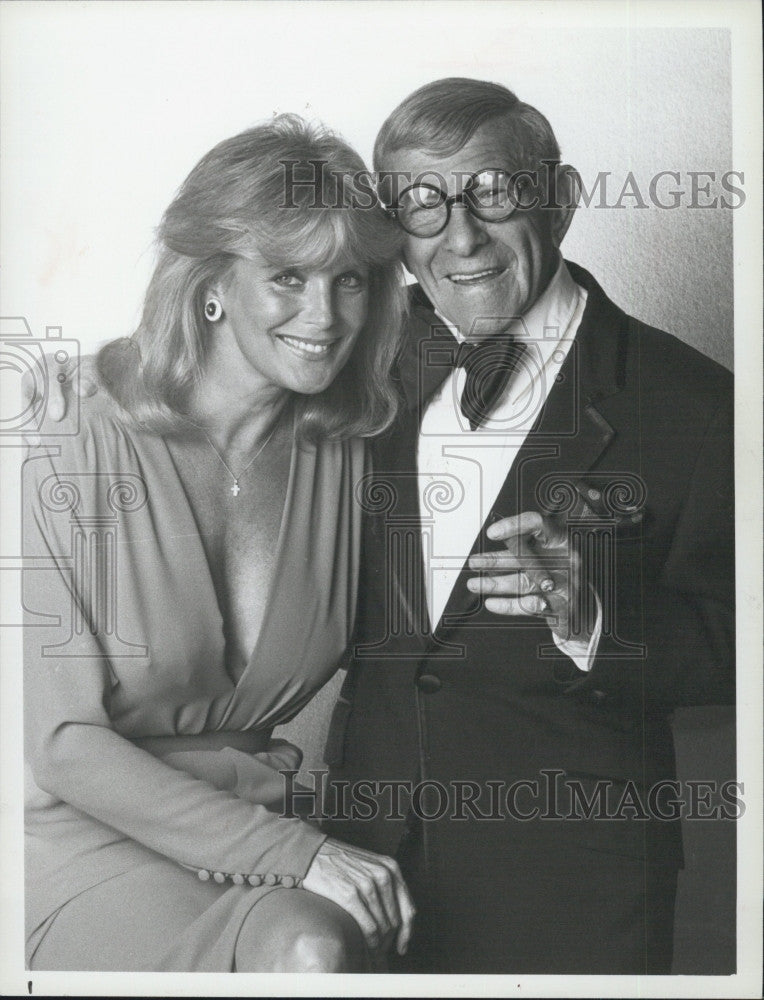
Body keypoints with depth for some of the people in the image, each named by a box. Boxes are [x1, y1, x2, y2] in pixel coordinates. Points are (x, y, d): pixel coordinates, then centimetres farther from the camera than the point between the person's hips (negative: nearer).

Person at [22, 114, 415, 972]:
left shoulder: (346, 457, 2)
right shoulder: (77, 460, -11)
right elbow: (63, 744, -12)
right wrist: (288, 852, -19)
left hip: (263, 825, 4)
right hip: (90, 838, -4)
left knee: (319, 941, -26)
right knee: (299, 952, -29)